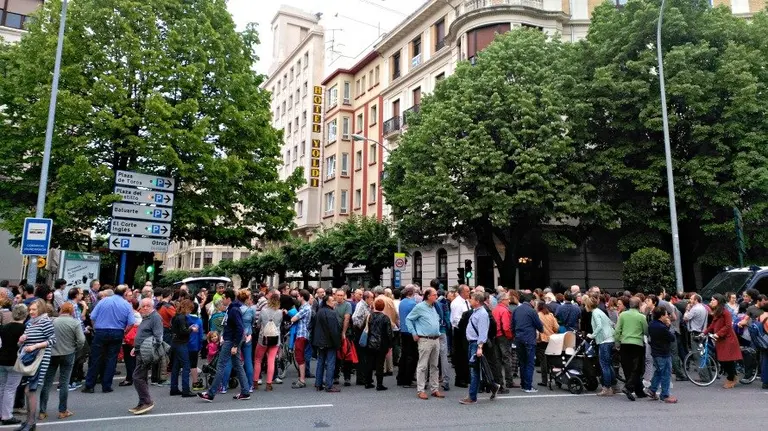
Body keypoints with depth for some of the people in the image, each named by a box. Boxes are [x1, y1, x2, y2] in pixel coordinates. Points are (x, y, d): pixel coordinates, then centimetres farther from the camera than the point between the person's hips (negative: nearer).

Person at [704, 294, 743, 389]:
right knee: (721, 360, 8)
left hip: (727, 339, -8)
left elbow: (728, 326, -18)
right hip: (720, 340, 9)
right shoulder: (716, 313, 15)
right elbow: (712, 326, 14)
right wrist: (704, 333, 4)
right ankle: (732, 377, 23)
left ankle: (731, 380, 11)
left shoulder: (725, 312, -13)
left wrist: (718, 334, -22)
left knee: (728, 360, -2)